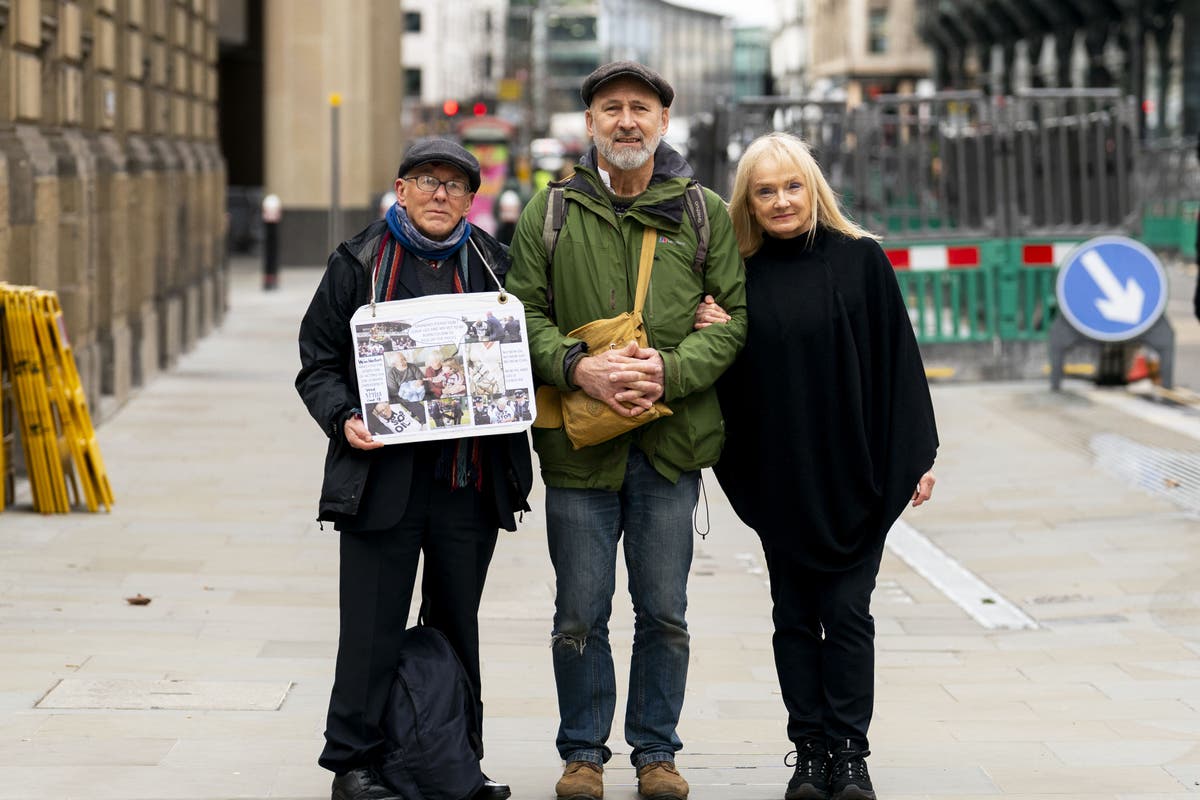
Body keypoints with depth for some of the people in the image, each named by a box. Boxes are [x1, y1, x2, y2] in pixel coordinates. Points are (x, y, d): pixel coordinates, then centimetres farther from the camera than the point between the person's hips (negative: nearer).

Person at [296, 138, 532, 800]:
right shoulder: (359, 265, 3)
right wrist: (343, 418, -14)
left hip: (470, 482, 3)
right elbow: (318, 364, 3)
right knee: (373, 627, -3)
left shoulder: (492, 264, 11)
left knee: (456, 626, 12)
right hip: (383, 476, -3)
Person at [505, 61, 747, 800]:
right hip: (578, 443, 0)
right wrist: (577, 366, -15)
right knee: (580, 615, 6)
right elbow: (525, 316, 3)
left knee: (665, 613, 8)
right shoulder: (549, 213, 4)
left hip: (670, 443, 0)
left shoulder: (705, 213, 4)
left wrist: (672, 368, -15)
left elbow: (735, 315, 1)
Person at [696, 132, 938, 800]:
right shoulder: (741, 276, 5)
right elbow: (731, 375, 11)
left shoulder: (861, 261, -1)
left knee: (847, 613, -2)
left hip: (853, 472, -2)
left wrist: (916, 456, -4)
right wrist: (717, 340, -11)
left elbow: (897, 358, -1)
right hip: (780, 475, 2)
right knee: (795, 618, 6)